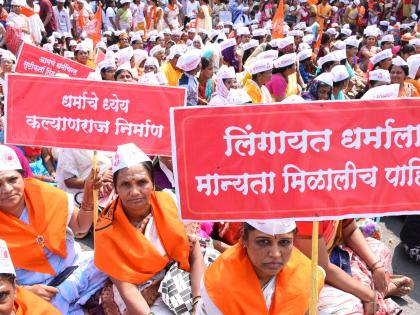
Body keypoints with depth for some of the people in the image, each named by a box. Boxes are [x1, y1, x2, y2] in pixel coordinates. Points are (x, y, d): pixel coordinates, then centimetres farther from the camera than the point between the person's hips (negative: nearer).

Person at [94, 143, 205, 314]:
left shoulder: (168, 202, -6)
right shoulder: (108, 230, -13)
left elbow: (195, 254, -6)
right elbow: (127, 288, -15)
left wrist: (200, 300, -18)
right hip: (142, 298, -4)